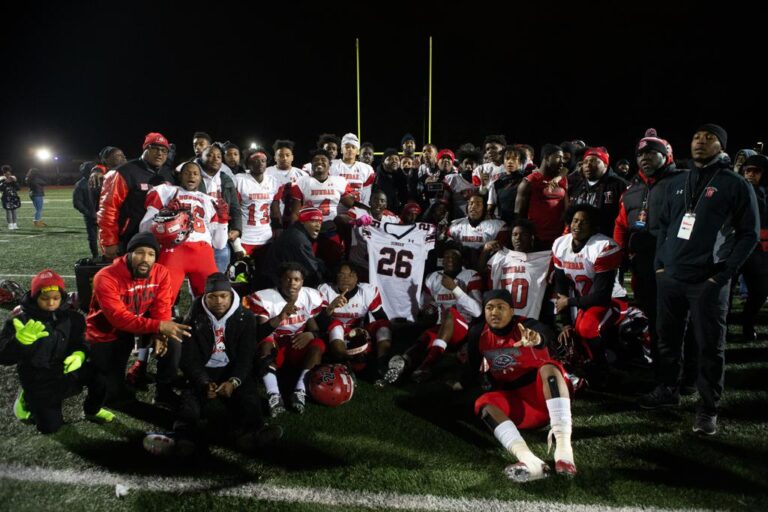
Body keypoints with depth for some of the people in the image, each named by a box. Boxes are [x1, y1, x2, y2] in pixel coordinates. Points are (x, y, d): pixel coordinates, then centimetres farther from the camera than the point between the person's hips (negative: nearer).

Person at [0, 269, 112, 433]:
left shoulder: (71, 317, -4)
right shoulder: (20, 320, -14)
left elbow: (80, 343, 1)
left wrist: (79, 355, -23)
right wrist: (23, 338, -39)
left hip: (68, 373, 3)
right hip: (40, 383, -2)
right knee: (50, 427, -1)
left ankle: (92, 410, 9)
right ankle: (29, 400, 31)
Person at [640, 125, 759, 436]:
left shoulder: (736, 185, -2)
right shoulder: (677, 183, 14)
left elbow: (750, 233, -3)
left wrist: (724, 274, -9)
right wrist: (660, 263, 7)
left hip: (708, 281, -5)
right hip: (670, 277, 5)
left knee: (710, 345, 2)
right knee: (667, 338, 14)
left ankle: (708, 408, 13)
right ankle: (668, 390, 31)